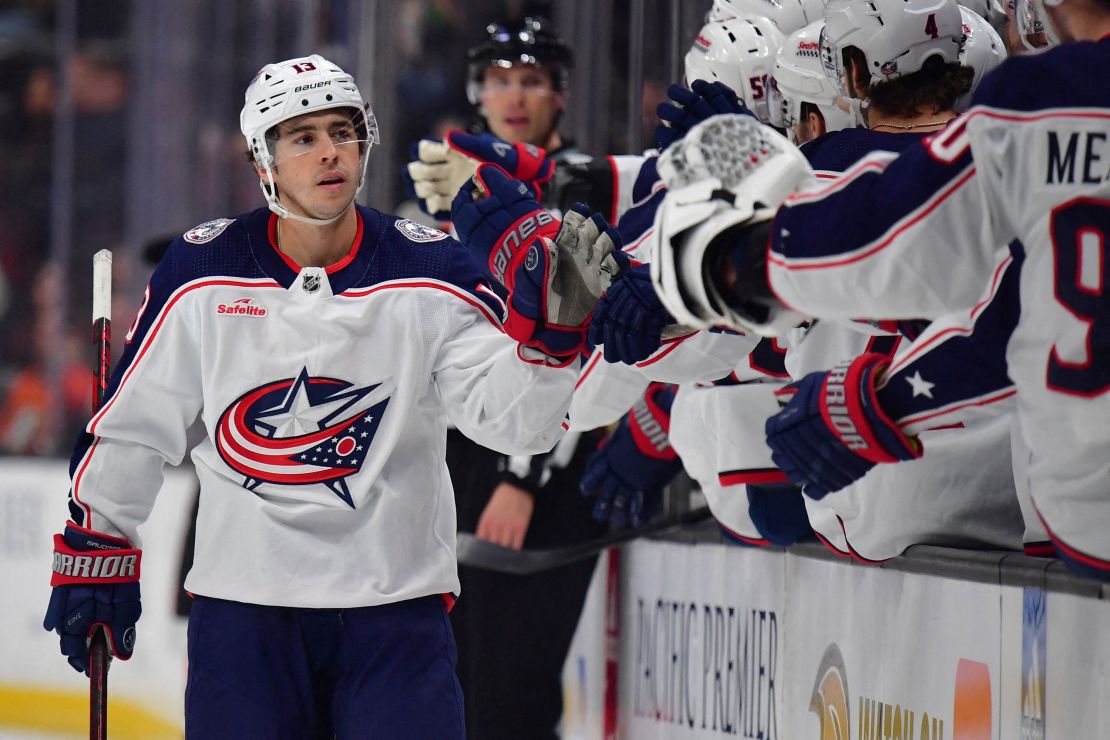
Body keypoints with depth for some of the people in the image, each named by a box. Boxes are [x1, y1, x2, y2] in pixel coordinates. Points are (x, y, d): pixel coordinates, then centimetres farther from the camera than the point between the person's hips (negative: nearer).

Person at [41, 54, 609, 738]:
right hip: (243, 600, 1)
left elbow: (514, 418, -8)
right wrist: (94, 550, 10)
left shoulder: (431, 270, -1)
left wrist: (546, 329, -25)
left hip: (397, 601, -1)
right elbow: (133, 421, 9)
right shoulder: (202, 271, 1)